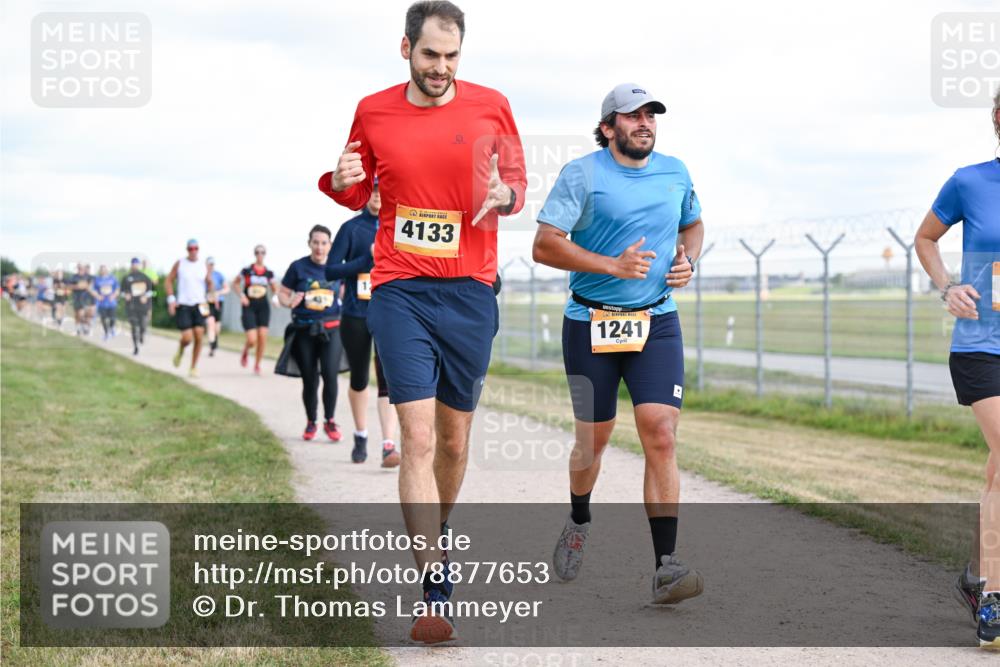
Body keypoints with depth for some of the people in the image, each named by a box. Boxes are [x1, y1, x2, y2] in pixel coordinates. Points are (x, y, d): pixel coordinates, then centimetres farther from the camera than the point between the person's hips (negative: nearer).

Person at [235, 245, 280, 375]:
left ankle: (257, 365, 10)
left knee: (262, 336, -7)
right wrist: (241, 295, -6)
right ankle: (245, 352, 25)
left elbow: (275, 289, 14)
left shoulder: (269, 273, 5)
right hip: (249, 307, -2)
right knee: (252, 340, -11)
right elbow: (235, 284, 10)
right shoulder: (247, 270, -2)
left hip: (263, 307, 2)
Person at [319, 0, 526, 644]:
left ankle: (436, 536, 39)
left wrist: (506, 195, -10)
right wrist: (342, 182, -7)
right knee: (417, 437, -11)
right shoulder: (373, 112, 3)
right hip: (399, 290, -1)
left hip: (470, 290, 1)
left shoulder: (491, 106, 2)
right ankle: (436, 594, -14)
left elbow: (517, 177, 13)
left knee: (454, 438, 11)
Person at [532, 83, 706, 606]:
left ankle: (665, 566, -16)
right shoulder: (582, 174, -7)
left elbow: (693, 224, 26)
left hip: (657, 323, 2)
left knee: (660, 435, -13)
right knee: (593, 438, 9)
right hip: (591, 323, -2)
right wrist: (613, 264, -22)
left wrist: (688, 258, 4)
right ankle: (578, 524, 41)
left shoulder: (675, 172, 8)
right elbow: (544, 246, -14)